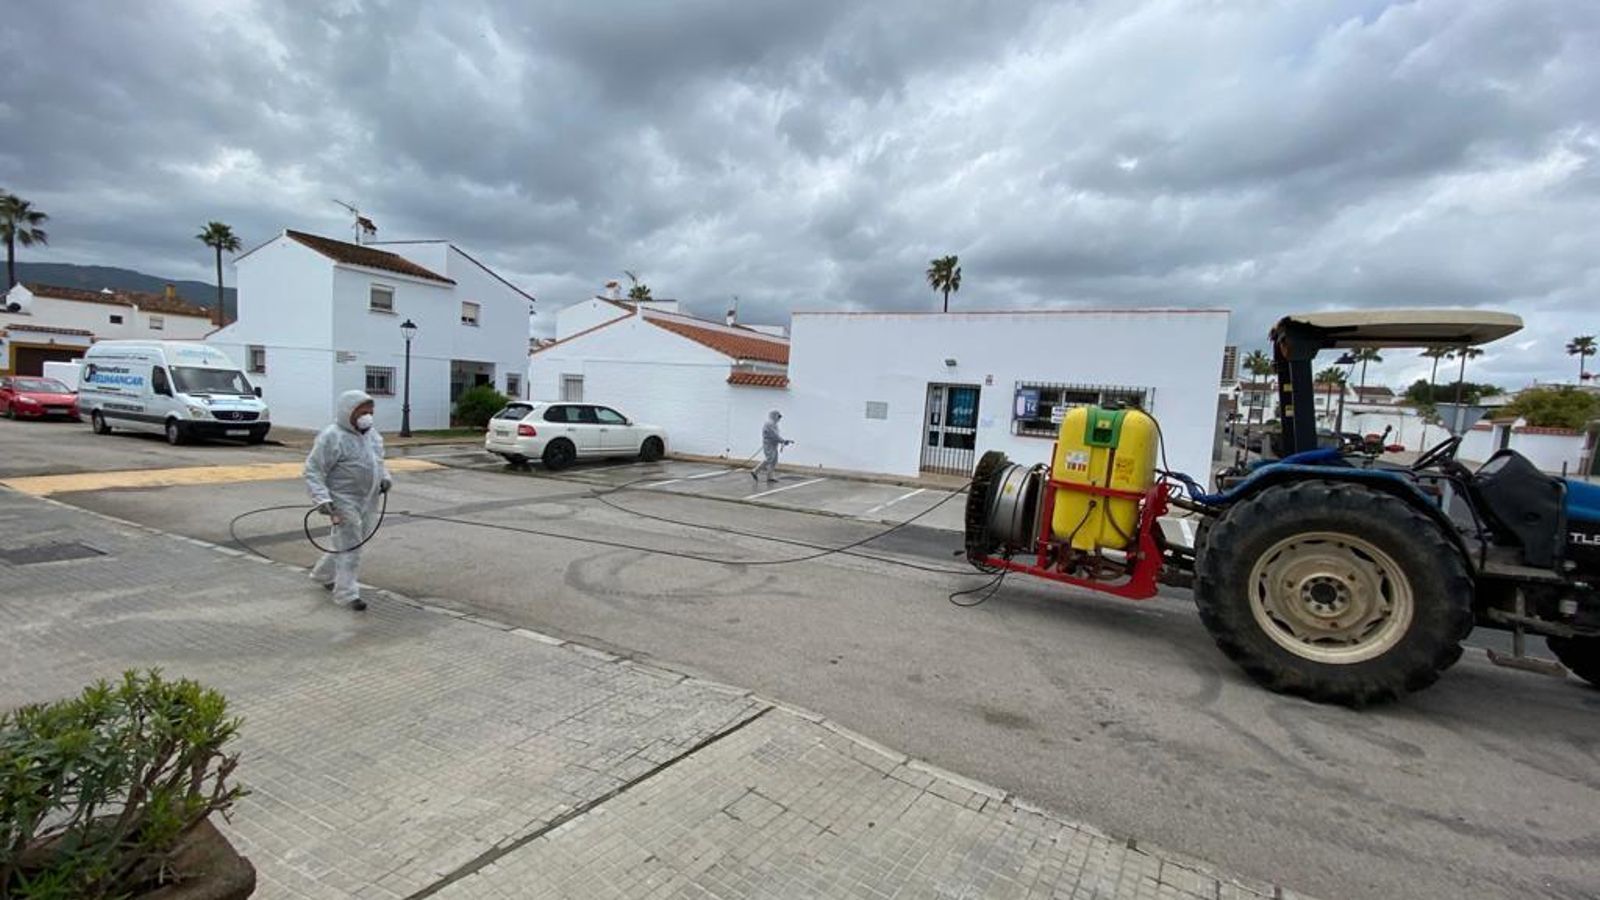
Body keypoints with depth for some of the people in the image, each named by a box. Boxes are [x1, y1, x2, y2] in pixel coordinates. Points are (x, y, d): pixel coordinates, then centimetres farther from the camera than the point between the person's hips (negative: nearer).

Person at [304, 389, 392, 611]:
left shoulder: (372, 433, 10)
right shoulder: (332, 437, -15)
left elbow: (379, 460, 25)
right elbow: (313, 471, -15)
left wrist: (385, 477, 6)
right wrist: (322, 499, -25)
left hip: (368, 501, 8)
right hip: (344, 502, -8)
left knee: (348, 543, 19)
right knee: (349, 546, -5)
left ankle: (324, 574, 41)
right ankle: (347, 593, 4)